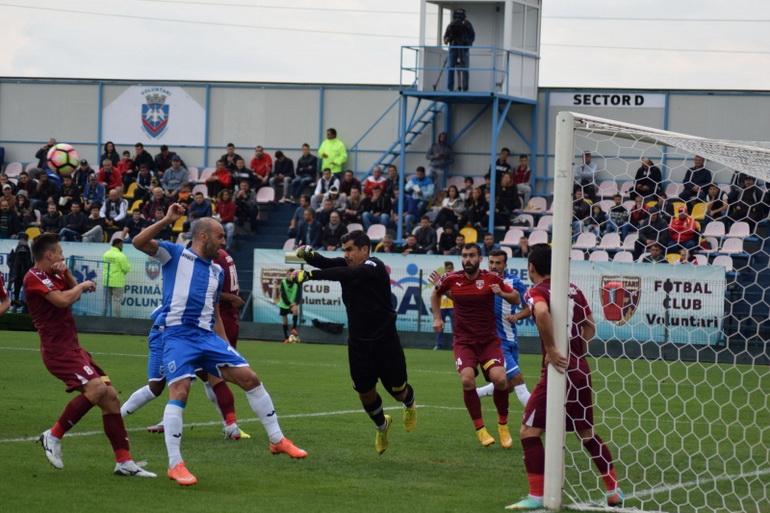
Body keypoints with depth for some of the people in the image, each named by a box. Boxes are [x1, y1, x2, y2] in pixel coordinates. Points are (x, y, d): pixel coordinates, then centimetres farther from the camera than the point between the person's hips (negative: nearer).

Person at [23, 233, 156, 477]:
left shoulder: (52, 275, 16)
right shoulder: (34, 278, -12)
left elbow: (73, 292, 27)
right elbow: (62, 300, -24)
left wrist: (66, 273, 9)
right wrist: (83, 285, -7)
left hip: (72, 348, 10)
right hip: (58, 349, -10)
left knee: (110, 396, 2)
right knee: (97, 388, -27)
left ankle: (124, 462, 4)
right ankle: (54, 436, -13)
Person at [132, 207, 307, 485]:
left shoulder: (217, 271, 20)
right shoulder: (175, 254, 3)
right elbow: (138, 242, -11)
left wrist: (226, 348, 19)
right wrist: (167, 220, -16)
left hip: (208, 337, 6)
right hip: (178, 335, -6)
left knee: (250, 378, 0)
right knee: (179, 392, -21)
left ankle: (277, 440, 13)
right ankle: (175, 465, -15)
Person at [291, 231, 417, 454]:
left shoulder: (374, 267, -20)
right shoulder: (347, 265, 0)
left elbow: (344, 274, -36)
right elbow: (327, 264, -18)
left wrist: (309, 275, -45)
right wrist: (309, 254, -40)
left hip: (385, 341, -5)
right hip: (358, 342, 5)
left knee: (397, 390, 8)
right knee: (365, 392, 7)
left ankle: (410, 405, 45)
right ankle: (381, 425, 36)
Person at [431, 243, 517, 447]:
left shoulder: (491, 278, -5)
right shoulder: (451, 279, -1)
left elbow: (515, 297, 6)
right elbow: (435, 293, 20)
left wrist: (502, 293, -14)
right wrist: (437, 318, 14)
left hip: (489, 339, 0)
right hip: (464, 341, 0)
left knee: (499, 378, -20)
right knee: (467, 380, -23)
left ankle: (503, 424, 6)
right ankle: (480, 429, -6)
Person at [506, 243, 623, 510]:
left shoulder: (536, 292, -7)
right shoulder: (573, 290, 12)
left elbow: (542, 313, -29)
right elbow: (589, 326, 16)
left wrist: (551, 350, -22)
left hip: (558, 370, -7)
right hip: (581, 370, 7)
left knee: (529, 432, 0)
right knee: (587, 433, 19)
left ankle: (537, 496, -5)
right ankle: (614, 490, 20)